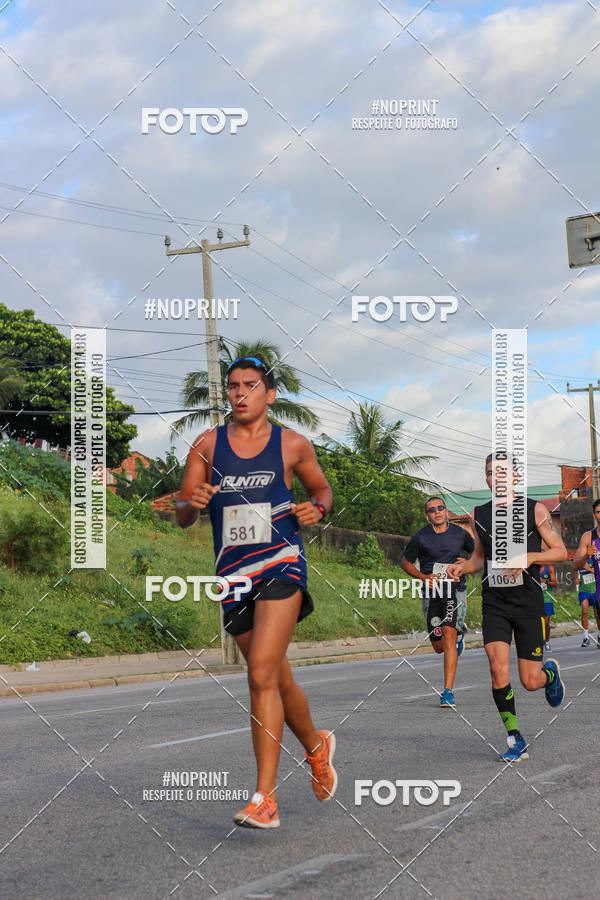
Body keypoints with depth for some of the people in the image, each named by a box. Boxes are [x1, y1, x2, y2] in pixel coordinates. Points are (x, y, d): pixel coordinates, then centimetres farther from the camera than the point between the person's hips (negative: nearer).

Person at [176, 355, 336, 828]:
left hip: (281, 564, -3)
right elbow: (182, 517, 7)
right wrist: (192, 503, -16)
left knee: (262, 674, -18)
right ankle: (317, 746, 42)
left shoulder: (293, 444, 4)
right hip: (233, 573, 4)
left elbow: (323, 489, 20)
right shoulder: (207, 444, 6)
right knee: (279, 680, 13)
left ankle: (265, 798, -15)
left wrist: (316, 509, -2)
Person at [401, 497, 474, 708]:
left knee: (449, 635, -20)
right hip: (431, 595, 1)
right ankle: (459, 635, 45)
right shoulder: (420, 537, -1)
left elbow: (475, 552, 22)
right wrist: (423, 577, -7)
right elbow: (406, 563, 10)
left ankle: (448, 692, -18)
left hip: (455, 592, -1)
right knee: (439, 647, 6)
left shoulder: (460, 534, 3)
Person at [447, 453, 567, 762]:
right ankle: (515, 740, -4)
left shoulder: (534, 510, -2)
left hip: (529, 603, -2)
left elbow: (560, 551, 1)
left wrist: (529, 556, -17)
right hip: (494, 604, 2)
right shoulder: (479, 514, 8)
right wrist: (461, 568, 1)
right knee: (498, 668, -17)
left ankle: (551, 673, 39)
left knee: (530, 681, 1)